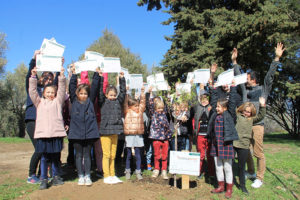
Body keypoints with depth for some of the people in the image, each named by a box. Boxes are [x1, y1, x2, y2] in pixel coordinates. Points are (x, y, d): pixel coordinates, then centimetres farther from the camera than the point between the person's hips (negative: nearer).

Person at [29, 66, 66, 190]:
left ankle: (55, 177, 23)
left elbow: (62, 90, 3)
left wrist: (61, 75, -5)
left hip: (56, 133, 0)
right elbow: (32, 91, 8)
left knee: (55, 157, 10)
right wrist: (33, 76, 0)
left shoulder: (57, 101, 12)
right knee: (44, 157, 2)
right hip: (42, 133, 0)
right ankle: (44, 179, 10)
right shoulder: (39, 102, 14)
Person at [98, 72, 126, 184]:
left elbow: (123, 92, 15)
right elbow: (100, 91, -5)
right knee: (106, 154, -1)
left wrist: (122, 79, 12)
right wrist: (100, 78, -8)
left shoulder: (118, 102, 13)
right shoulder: (103, 102, 3)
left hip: (115, 131, 4)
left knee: (113, 155, 11)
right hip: (105, 131, -4)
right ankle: (107, 176, 7)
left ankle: (112, 175, 20)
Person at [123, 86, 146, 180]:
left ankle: (138, 172, 17)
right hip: (129, 135, -3)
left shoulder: (140, 111, 9)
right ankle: (127, 171, 22)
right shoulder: (127, 112, -1)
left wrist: (142, 92, 5)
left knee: (138, 154, 8)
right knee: (129, 154, 7)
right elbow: (125, 103, -10)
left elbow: (143, 102, 9)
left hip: (139, 135, 3)